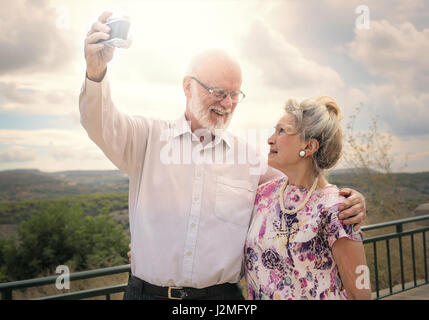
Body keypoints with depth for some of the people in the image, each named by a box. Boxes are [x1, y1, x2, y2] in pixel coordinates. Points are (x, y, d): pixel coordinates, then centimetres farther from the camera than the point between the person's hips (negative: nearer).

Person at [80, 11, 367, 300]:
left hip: (221, 294, 2)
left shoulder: (250, 157, 3)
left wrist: (348, 205, -10)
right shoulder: (149, 137, 0)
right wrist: (96, 70, -34)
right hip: (147, 290, -1)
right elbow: (102, 125, -14)